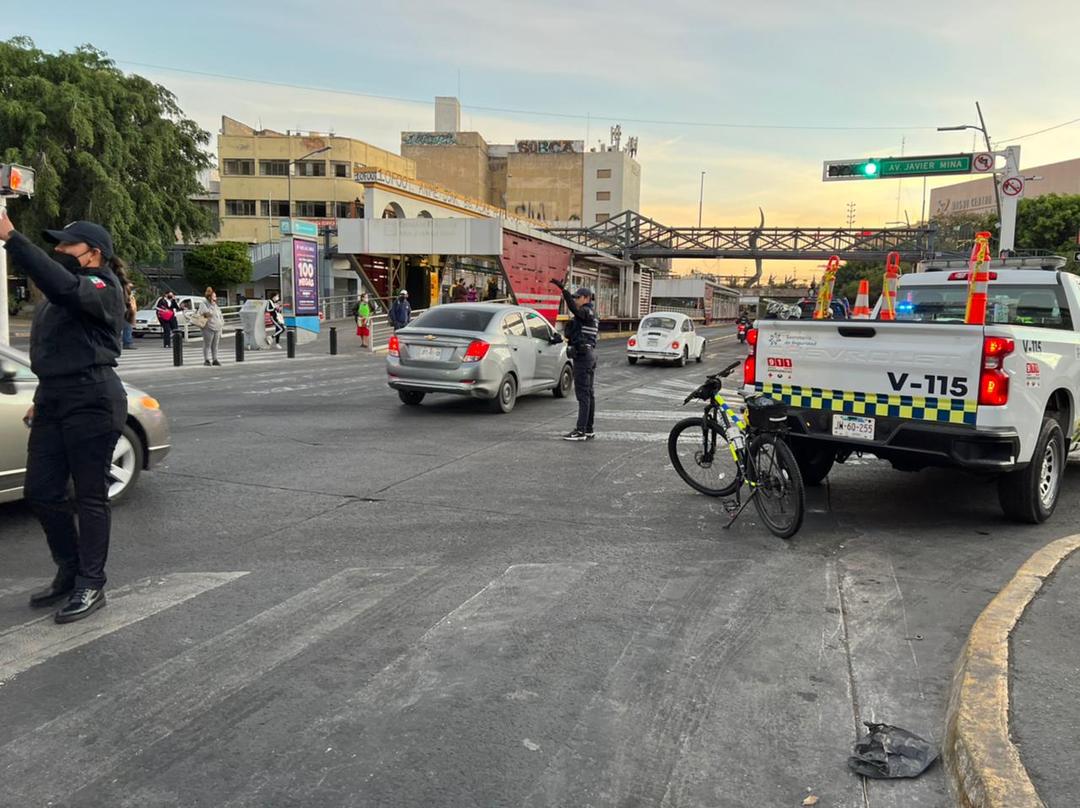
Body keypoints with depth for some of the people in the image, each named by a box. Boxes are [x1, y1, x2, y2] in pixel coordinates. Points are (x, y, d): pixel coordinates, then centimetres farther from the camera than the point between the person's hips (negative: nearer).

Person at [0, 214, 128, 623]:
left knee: (90, 496, -1)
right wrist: (41, 399, 21)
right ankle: (69, 572, 27)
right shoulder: (61, 294, 19)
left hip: (91, 403, -9)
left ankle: (91, 586, 10)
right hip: (54, 400, 9)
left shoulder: (101, 288, -9)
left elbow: (63, 286, -32)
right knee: (40, 492, 10)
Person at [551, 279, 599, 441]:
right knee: (588, 393, 11)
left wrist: (563, 289, -41)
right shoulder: (591, 315, 20)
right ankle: (588, 430, 16)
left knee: (583, 394, -11)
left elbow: (573, 307, -33)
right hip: (590, 354, 11)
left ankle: (580, 431, -12)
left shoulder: (586, 312, -11)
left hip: (582, 355, -11)